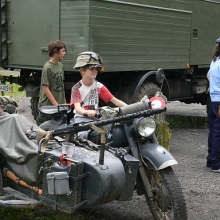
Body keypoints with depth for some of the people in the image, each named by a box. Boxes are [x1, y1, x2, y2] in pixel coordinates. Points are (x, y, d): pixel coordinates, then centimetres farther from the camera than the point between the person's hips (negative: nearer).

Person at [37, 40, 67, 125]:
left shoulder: (60, 65, 10)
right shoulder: (47, 67, -13)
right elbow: (45, 88, -15)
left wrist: (64, 102, 14)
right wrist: (55, 104, -17)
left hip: (60, 105, 7)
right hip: (47, 105, -7)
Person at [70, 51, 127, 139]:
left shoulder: (99, 86, 7)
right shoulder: (76, 88, -4)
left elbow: (114, 100, -1)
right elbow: (77, 107, -19)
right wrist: (86, 112, -43)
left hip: (95, 118, 4)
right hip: (81, 117, -3)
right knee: (83, 135, -32)